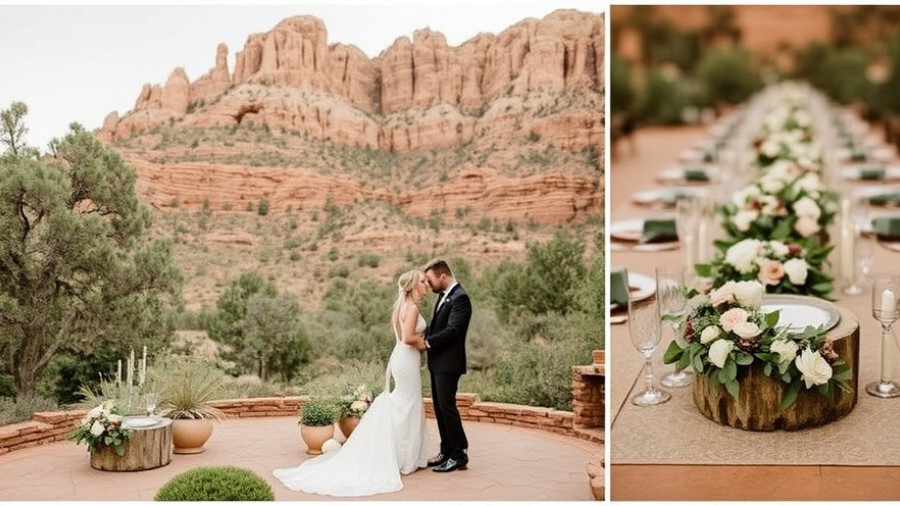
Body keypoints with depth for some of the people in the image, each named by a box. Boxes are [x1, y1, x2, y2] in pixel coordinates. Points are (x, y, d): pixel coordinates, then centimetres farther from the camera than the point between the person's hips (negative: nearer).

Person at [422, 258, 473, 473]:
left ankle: (460, 455, 2)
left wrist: (427, 342, -17)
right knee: (440, 407, 13)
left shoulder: (460, 298, -16)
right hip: (437, 362, 10)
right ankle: (447, 452, 21)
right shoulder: (444, 296, 14)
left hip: (448, 363, -10)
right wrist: (426, 338, 1)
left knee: (447, 406, -6)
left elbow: (452, 330, -23)